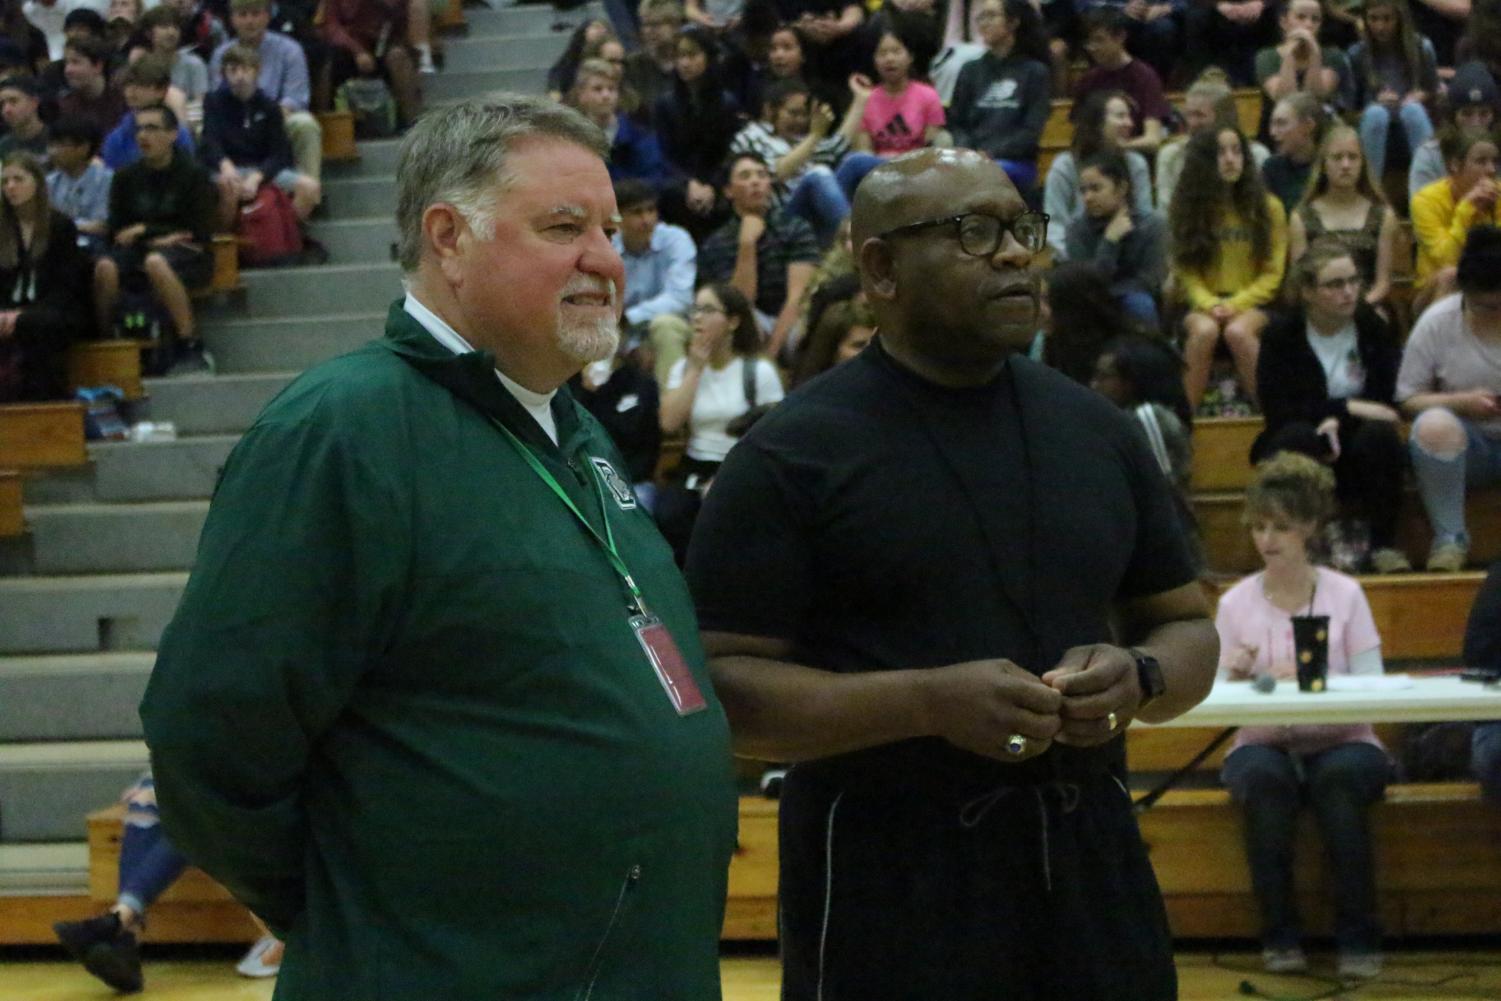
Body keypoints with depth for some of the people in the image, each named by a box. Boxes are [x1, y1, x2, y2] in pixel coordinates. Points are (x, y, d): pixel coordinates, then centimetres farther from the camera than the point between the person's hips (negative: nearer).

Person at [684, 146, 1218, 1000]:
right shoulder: (793, 454, -6)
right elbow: (722, 684, -10)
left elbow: (1186, 625, 18)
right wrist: (928, 702, -21)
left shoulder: (1098, 429, 10)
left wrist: (1140, 678, -5)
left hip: (1091, 865, 5)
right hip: (887, 885, -4)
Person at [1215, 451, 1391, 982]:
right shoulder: (1235, 603, 5)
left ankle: (1359, 937, -22)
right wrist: (1236, 676, -18)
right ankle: (1280, 935, -19)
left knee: (1341, 778, -36)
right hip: (1263, 744, 1)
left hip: (1341, 742, -1)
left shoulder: (1345, 594, 2)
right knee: (1265, 778, -35)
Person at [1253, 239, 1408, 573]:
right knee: (1299, 436, -35)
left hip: (1352, 448, 2)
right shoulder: (1281, 336, -2)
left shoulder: (1375, 328, 2)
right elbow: (1277, 408, -13)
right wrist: (1347, 408, -20)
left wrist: (1337, 421, -23)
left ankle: (1384, 544, -23)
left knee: (1378, 434, -31)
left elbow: (1390, 400, -6)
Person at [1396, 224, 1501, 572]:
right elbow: (1407, 399, -4)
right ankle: (1449, 539, -21)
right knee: (1433, 424, -36)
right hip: (1468, 447, -1)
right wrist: (1463, 402, -20)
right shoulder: (1437, 322, -5)